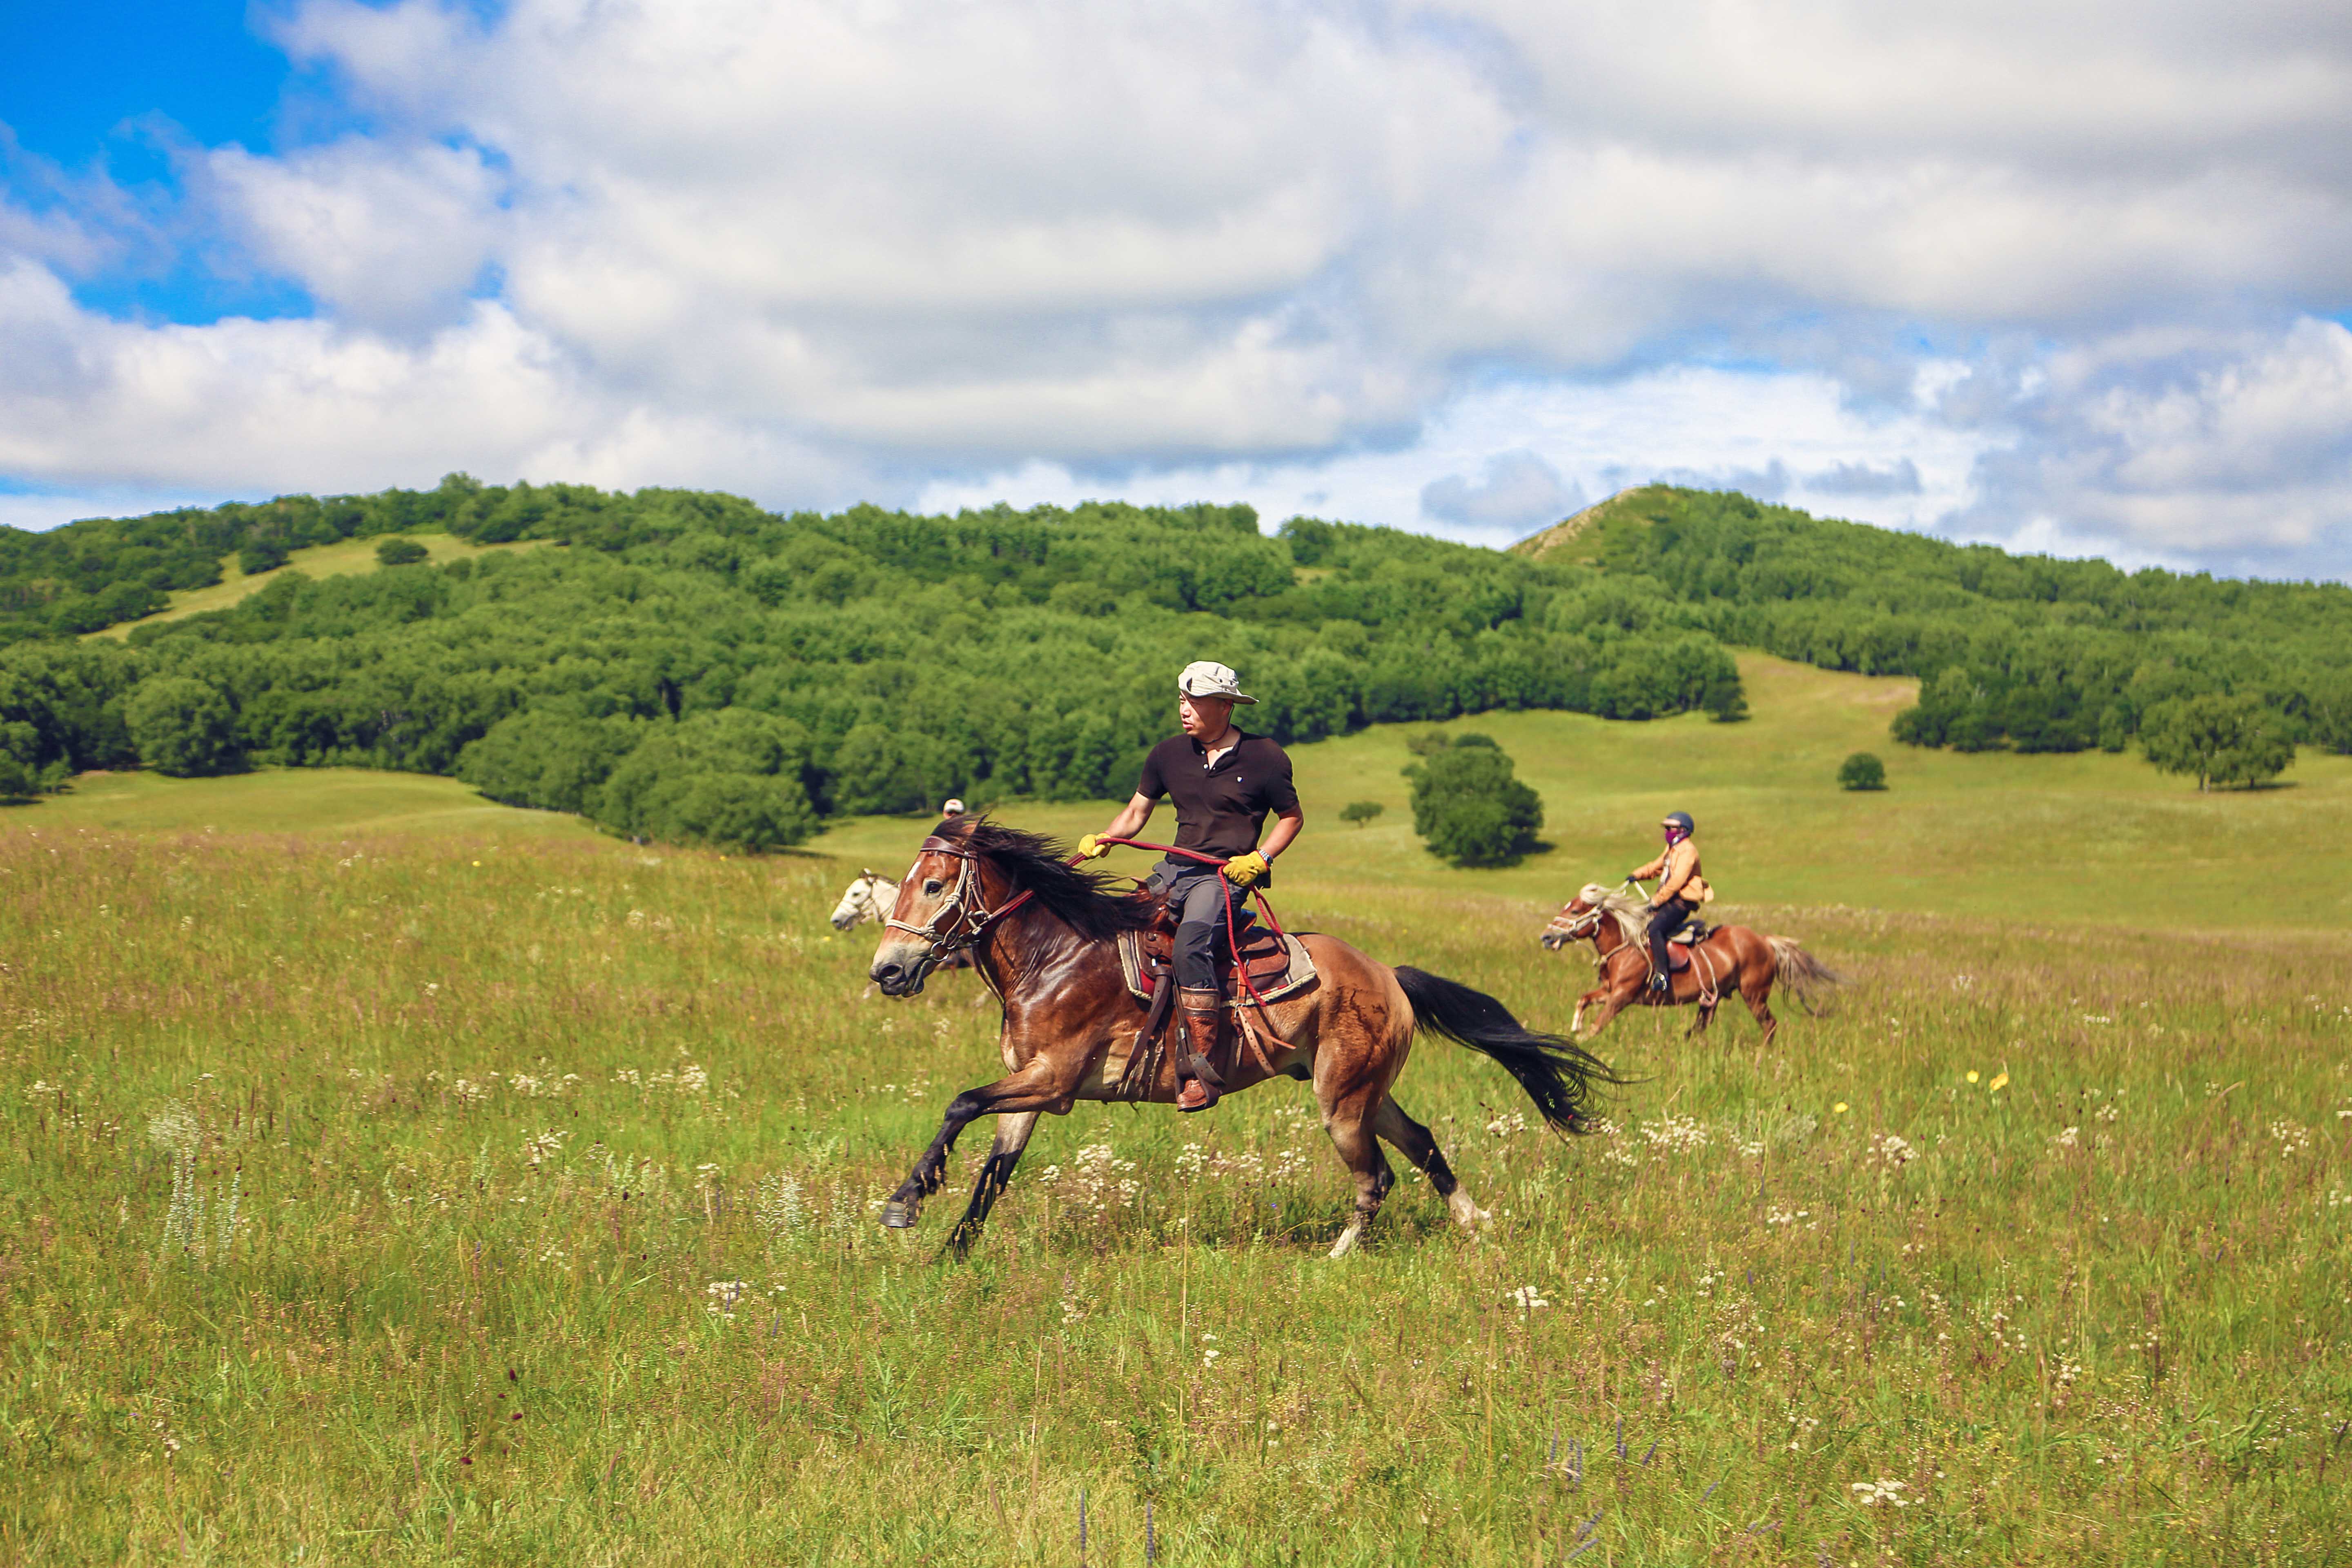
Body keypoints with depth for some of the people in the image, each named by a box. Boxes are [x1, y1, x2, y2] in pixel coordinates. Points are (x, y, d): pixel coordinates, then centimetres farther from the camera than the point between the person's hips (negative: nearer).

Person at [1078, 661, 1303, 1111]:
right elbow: (1136, 813, 17)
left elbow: (1292, 818, 7)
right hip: (1173, 870, 6)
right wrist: (1104, 839, -3)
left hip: (1225, 876, -6)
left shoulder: (1264, 758, -3)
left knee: (1191, 945, -32)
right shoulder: (1170, 754, 9)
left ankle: (1201, 1069, -35)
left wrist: (1260, 859, -9)